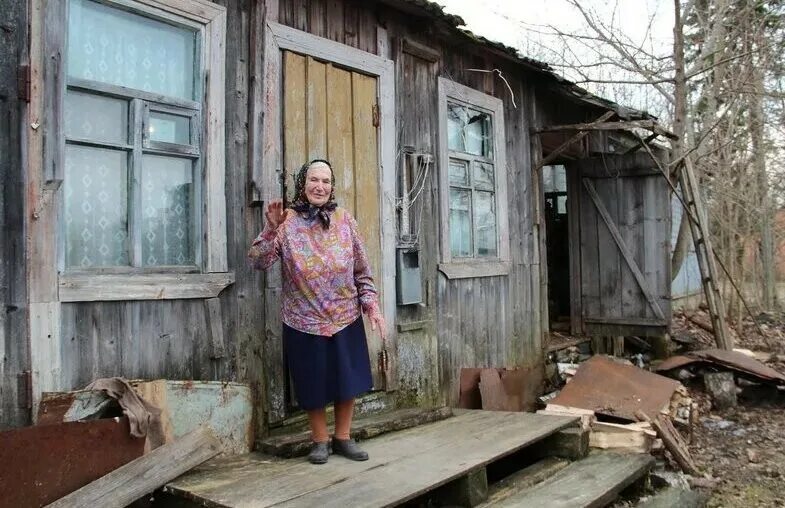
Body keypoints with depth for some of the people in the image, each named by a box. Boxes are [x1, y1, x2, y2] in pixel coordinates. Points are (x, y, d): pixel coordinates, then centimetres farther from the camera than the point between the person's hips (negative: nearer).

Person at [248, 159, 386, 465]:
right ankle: (320, 440, 29)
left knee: (348, 381, 11)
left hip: (346, 318, 2)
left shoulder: (344, 220, -1)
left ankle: (343, 437, 30)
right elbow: (258, 262, -15)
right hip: (304, 322, -2)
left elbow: (362, 271, 3)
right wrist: (271, 229, -27)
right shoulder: (287, 223, -7)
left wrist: (372, 306, -4)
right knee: (314, 384, 10)